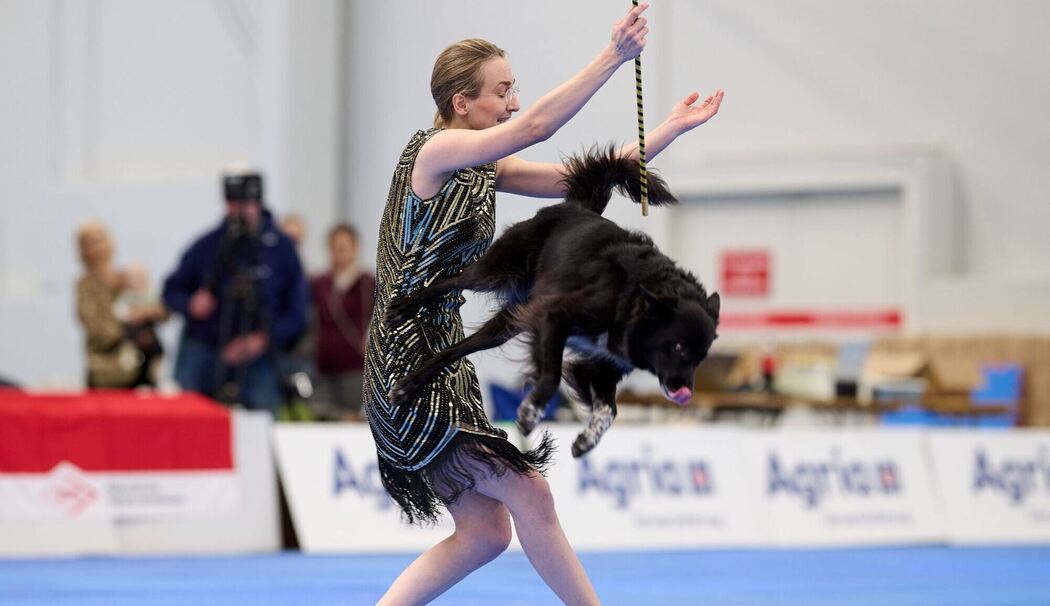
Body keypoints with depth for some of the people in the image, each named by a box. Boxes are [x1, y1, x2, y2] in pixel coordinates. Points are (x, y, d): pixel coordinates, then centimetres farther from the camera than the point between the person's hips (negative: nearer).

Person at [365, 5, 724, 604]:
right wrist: (613, 57, -26)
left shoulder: (485, 168, 11)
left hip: (444, 357, 10)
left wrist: (672, 128, 8)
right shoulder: (435, 151, -14)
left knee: (485, 533, 9)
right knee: (528, 492, -9)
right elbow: (535, 126, -27)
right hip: (409, 363, -10)